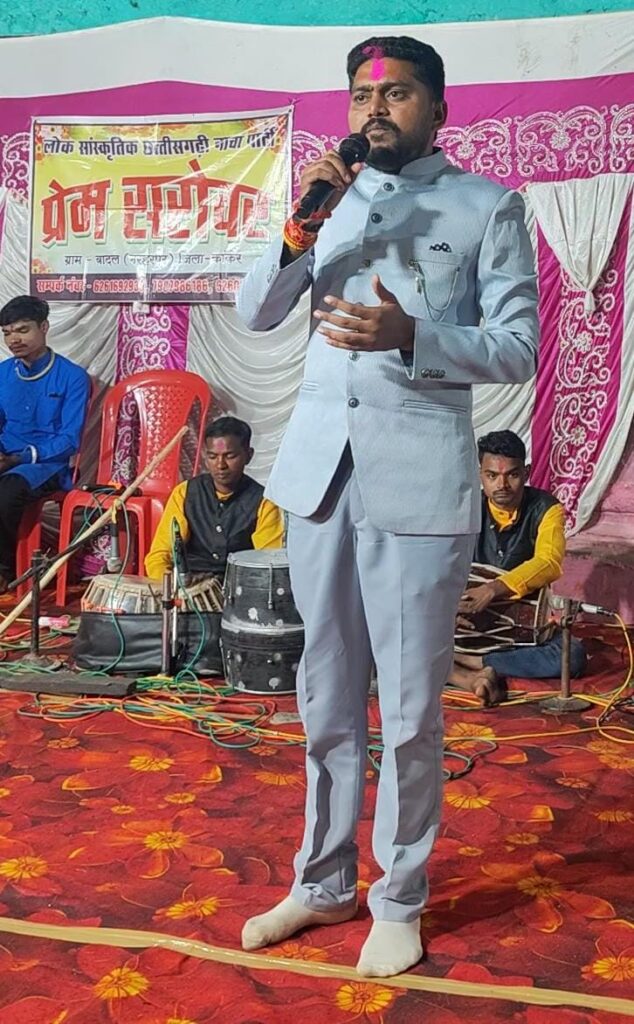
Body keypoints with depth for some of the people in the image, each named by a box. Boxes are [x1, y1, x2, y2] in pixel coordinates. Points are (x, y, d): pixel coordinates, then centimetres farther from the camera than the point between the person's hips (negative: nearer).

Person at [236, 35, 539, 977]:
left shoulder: (488, 206, 3)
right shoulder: (333, 200, 14)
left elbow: (518, 349, -2)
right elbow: (256, 314, 10)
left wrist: (409, 335, -18)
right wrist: (299, 230, -6)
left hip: (419, 482, -4)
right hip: (318, 470, 4)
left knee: (410, 713, 2)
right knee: (326, 701, 13)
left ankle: (399, 900, 22)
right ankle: (323, 884, 29)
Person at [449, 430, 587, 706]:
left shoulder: (545, 509, -6)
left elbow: (549, 563, -25)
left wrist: (494, 589, -40)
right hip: (470, 622, 0)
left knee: (572, 654, -31)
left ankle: (465, 661, -25)